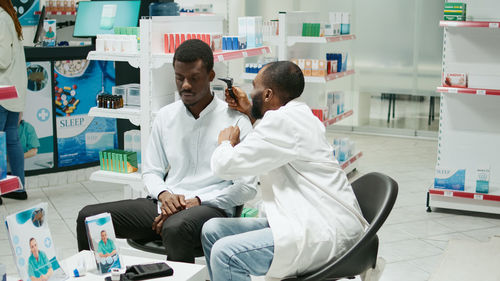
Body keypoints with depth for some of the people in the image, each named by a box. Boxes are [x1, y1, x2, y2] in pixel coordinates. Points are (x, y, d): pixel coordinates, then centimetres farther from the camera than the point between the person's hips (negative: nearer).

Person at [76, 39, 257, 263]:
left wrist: (196, 202, -14)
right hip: (165, 205, 6)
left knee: (175, 228, -41)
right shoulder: (165, 116, 15)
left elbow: (247, 187, -6)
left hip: (211, 208, -5)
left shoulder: (235, 121, -2)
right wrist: (164, 194, -5)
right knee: (88, 217, -10)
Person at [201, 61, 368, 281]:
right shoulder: (298, 114, 14)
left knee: (225, 254, -25)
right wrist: (249, 112, 32)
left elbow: (225, 165, -16)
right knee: (212, 230, 8)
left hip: (327, 235, -11)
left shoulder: (282, 121, -17)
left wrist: (226, 143, 6)